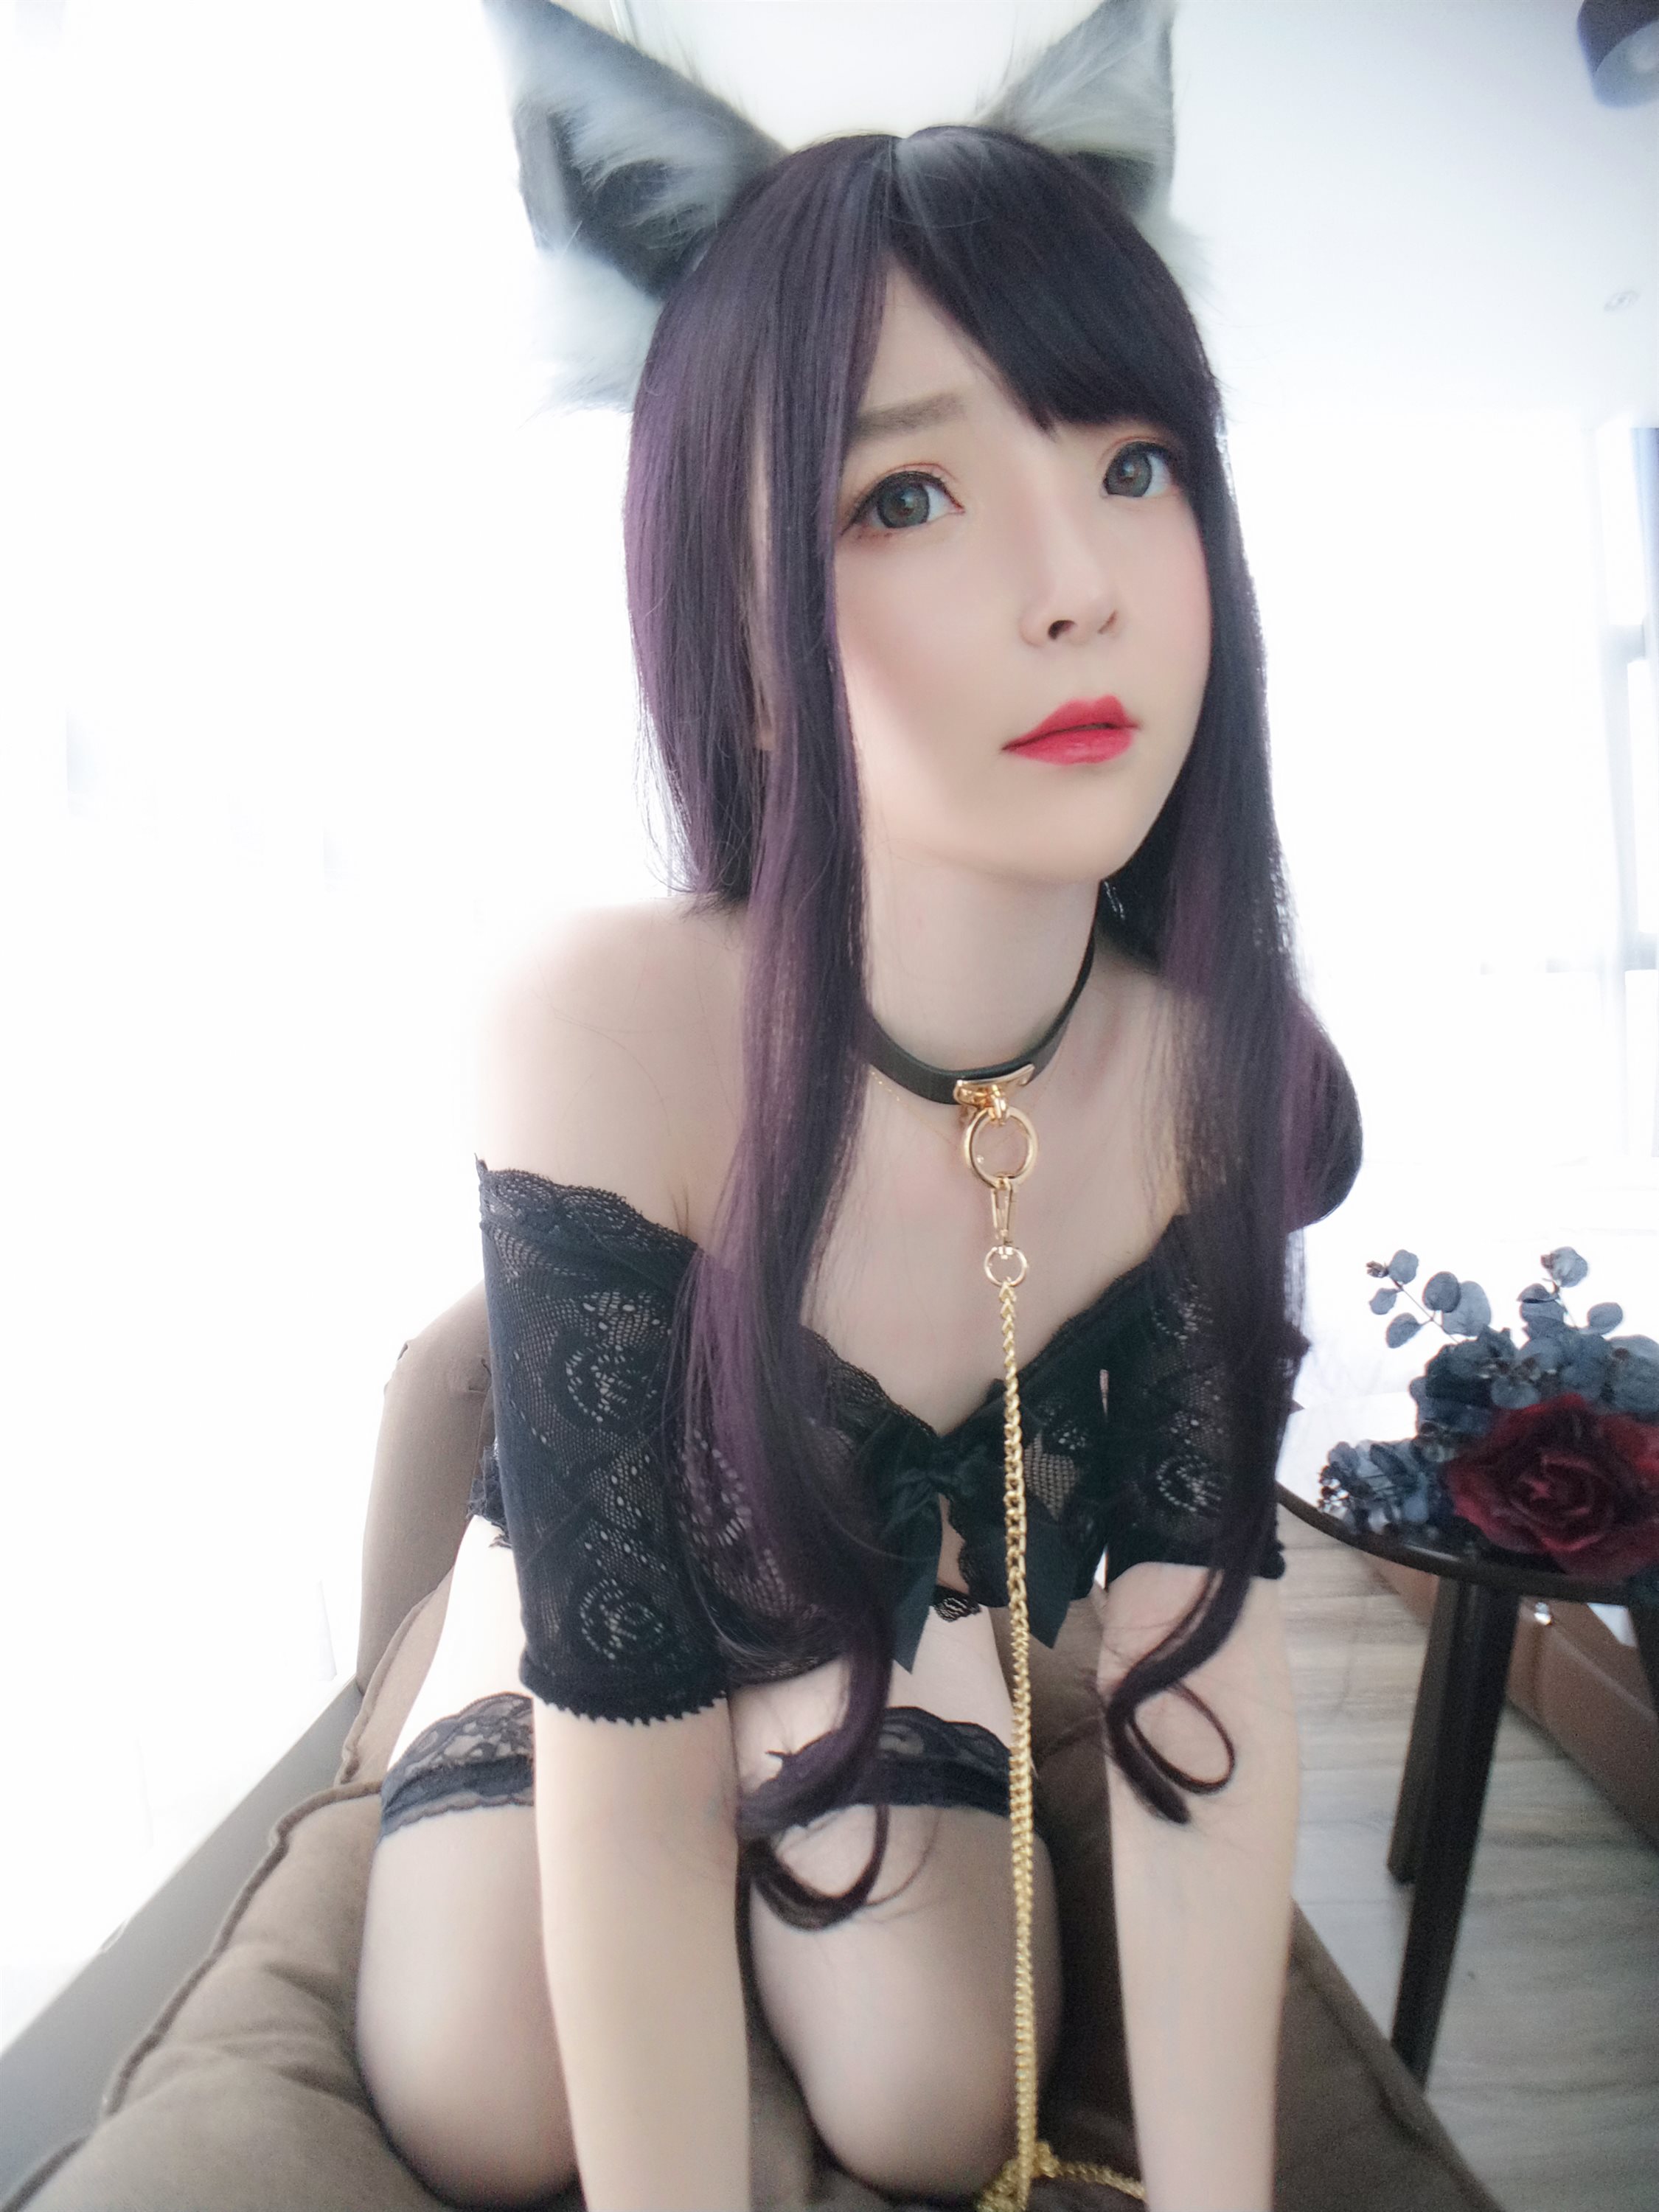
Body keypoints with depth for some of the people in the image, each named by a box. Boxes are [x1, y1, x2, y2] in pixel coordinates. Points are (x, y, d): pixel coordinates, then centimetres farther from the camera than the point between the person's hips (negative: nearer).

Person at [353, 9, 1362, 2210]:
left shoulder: (1219, 1063, -27)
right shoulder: (613, 1035, -39)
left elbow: (1201, 1630, -21)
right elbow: (631, 1766, -33)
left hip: (907, 1591, 2)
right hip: (603, 1576, -1)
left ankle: (812, 1839, 28)